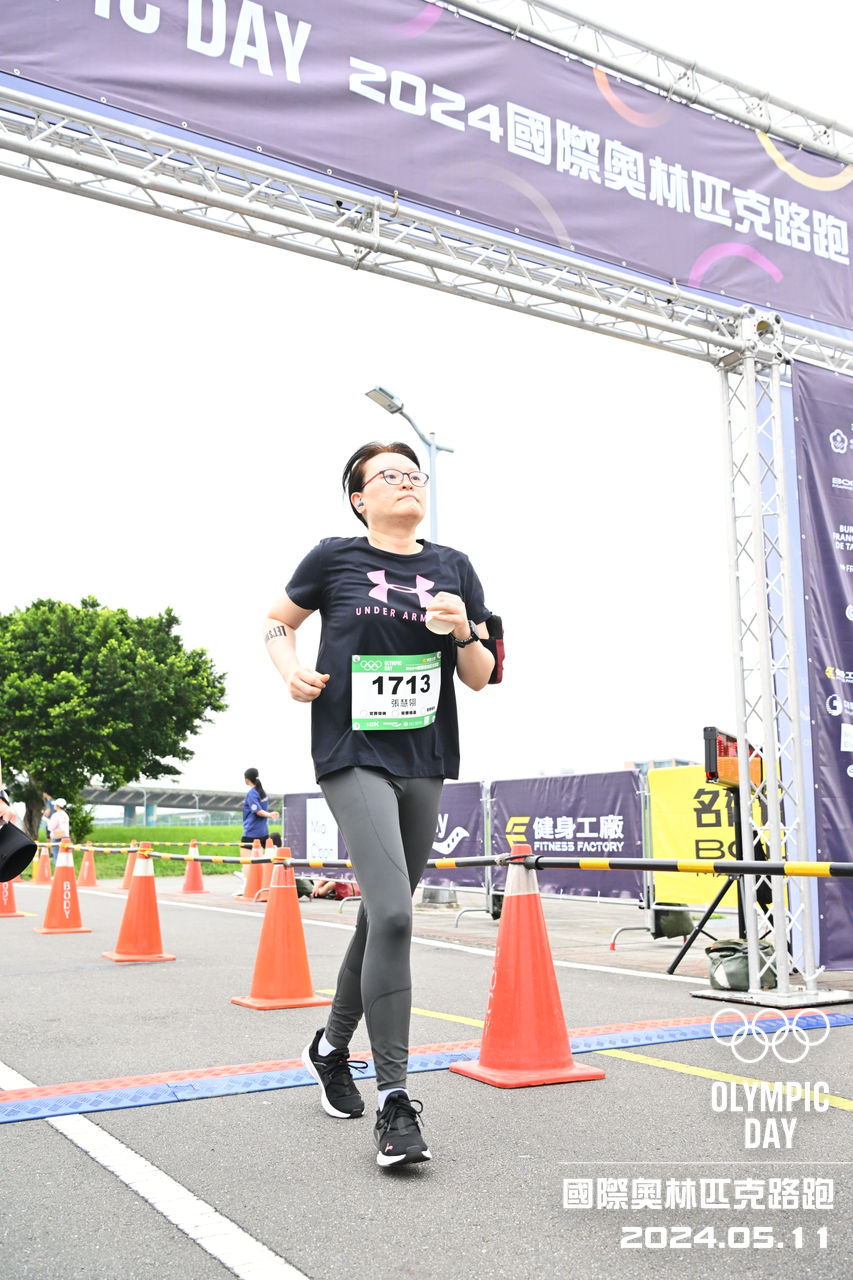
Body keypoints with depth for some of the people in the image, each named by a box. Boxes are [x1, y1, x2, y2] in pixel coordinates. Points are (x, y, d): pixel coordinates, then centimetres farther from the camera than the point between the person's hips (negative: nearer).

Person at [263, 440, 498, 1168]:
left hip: (425, 761, 5)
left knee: (384, 916, 14)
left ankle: (332, 1047, 37)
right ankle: (395, 1100, -9)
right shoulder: (335, 558, 0)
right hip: (353, 756, -5)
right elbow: (278, 621, 15)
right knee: (391, 914, -19)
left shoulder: (453, 567, 9)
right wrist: (290, 668, -5)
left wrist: (462, 631, -10)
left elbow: (480, 679, 10)